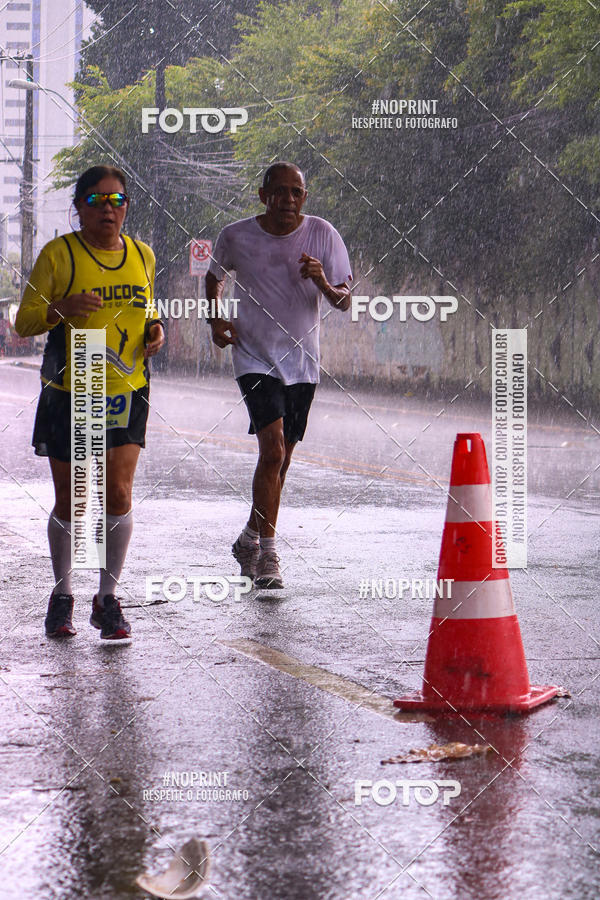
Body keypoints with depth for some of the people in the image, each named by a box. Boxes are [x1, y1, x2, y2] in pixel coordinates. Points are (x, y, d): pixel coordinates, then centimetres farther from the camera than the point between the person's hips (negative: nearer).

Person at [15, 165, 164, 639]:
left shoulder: (142, 256, 9)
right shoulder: (58, 254, -4)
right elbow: (24, 320, -5)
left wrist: (155, 331, 1)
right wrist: (61, 309, -24)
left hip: (126, 392, 2)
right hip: (68, 393, -2)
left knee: (118, 493, -8)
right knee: (69, 502, 5)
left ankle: (108, 597, 5)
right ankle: (62, 593, 25)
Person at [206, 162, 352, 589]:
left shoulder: (323, 234, -5)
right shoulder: (237, 236, -6)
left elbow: (345, 302, -6)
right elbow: (215, 276, 16)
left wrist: (323, 283, -27)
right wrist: (216, 319, 0)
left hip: (302, 362, 3)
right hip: (255, 357, -3)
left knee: (280, 458, 12)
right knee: (273, 449, -19)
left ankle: (250, 540, 32)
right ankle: (267, 554, -14)